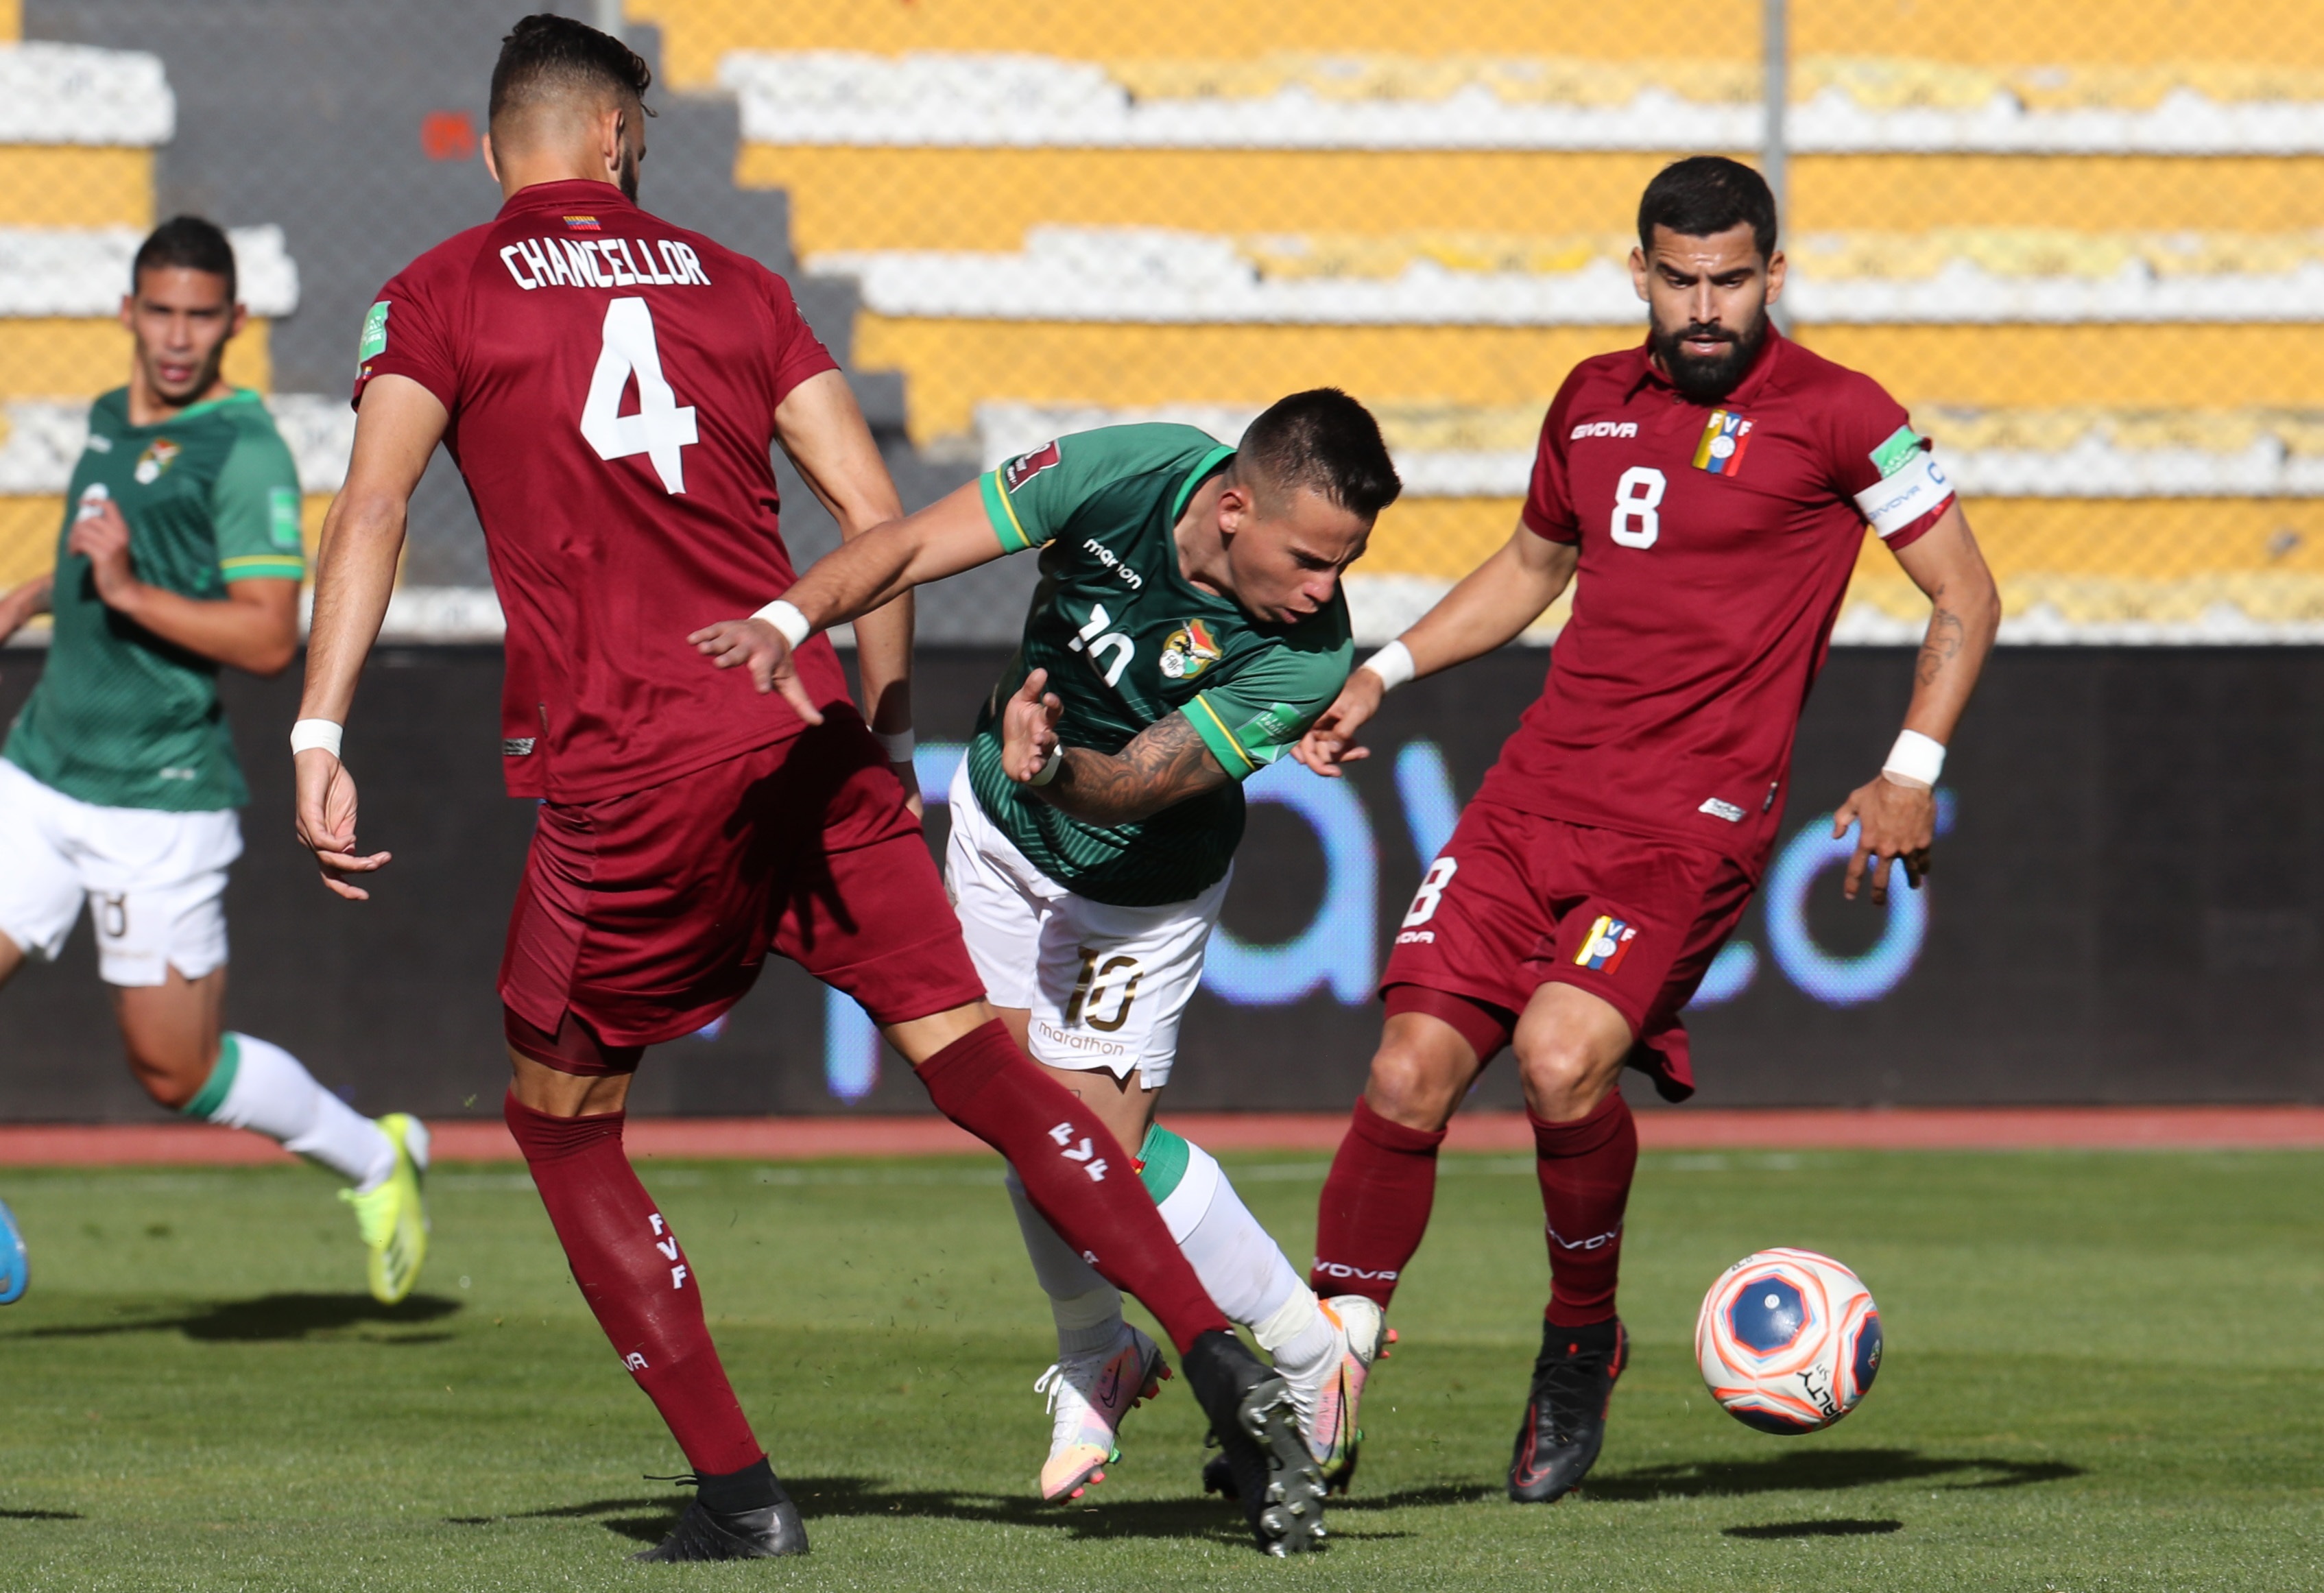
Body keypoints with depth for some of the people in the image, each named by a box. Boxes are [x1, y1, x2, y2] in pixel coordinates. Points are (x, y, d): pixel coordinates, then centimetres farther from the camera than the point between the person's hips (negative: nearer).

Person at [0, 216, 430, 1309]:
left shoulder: (245, 450, -13)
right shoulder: (111, 421, 12)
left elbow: (270, 638, -20)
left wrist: (131, 594, -28)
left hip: (160, 802, -7)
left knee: (176, 1073, 2)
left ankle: (373, 1160, 25)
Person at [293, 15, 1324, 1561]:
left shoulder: (443, 297, 7)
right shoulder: (732, 281, 16)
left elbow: (373, 508, -7)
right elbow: (875, 513, 10)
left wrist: (320, 734, -11)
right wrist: (883, 716, 21)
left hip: (627, 777, -3)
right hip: (806, 737, 3)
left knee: (564, 1128, 13)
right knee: (974, 1060, 5)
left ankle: (737, 1490, 8)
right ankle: (1224, 1365, -8)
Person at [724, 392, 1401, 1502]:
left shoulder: (1307, 654, -33)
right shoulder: (1126, 471, -28)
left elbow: (1139, 783, -34)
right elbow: (909, 546, -23)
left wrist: (1056, 768, -56)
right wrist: (785, 620, -38)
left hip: (1141, 885, -3)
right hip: (999, 827, 3)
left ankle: (1314, 1357, 7)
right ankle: (1094, 1364, 28)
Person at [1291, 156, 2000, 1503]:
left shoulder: (1837, 416, -3)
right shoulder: (1595, 400, 14)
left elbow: (1966, 597, 3)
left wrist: (1914, 771, -8)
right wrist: (1387, 672, 20)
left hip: (1694, 819, -5)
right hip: (1540, 785, 5)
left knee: (1562, 1059, -26)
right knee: (1411, 1074, -7)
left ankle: (1582, 1345, -1)